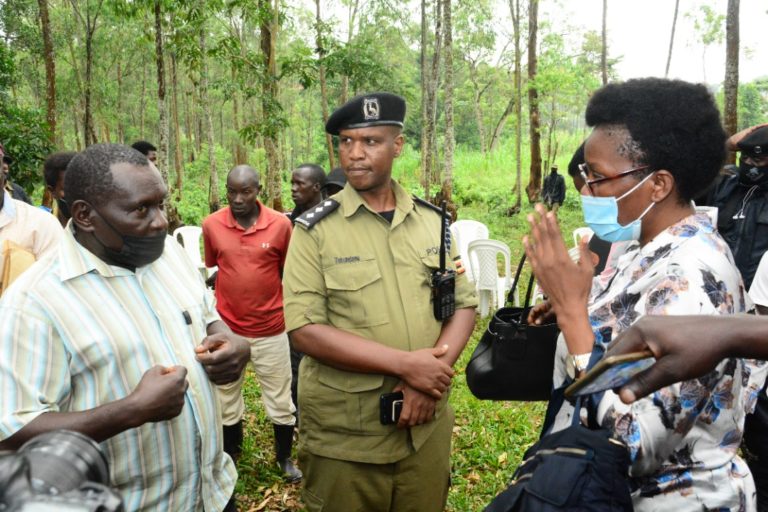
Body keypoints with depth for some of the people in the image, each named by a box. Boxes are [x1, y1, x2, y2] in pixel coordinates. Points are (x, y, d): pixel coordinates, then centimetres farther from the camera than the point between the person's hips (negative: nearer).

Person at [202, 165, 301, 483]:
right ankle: (230, 457, 38)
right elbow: (209, 271, 7)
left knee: (280, 400, 13)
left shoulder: (281, 224, -10)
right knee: (227, 399, 17)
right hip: (227, 329, 1)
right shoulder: (211, 225, -6)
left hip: (271, 329, -1)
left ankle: (285, 457, 34)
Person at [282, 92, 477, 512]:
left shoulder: (433, 221, 3)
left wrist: (434, 371, -14)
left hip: (426, 428, 4)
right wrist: (406, 364, -20)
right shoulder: (315, 229, -8)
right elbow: (305, 330, -15)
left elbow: (464, 303, 4)